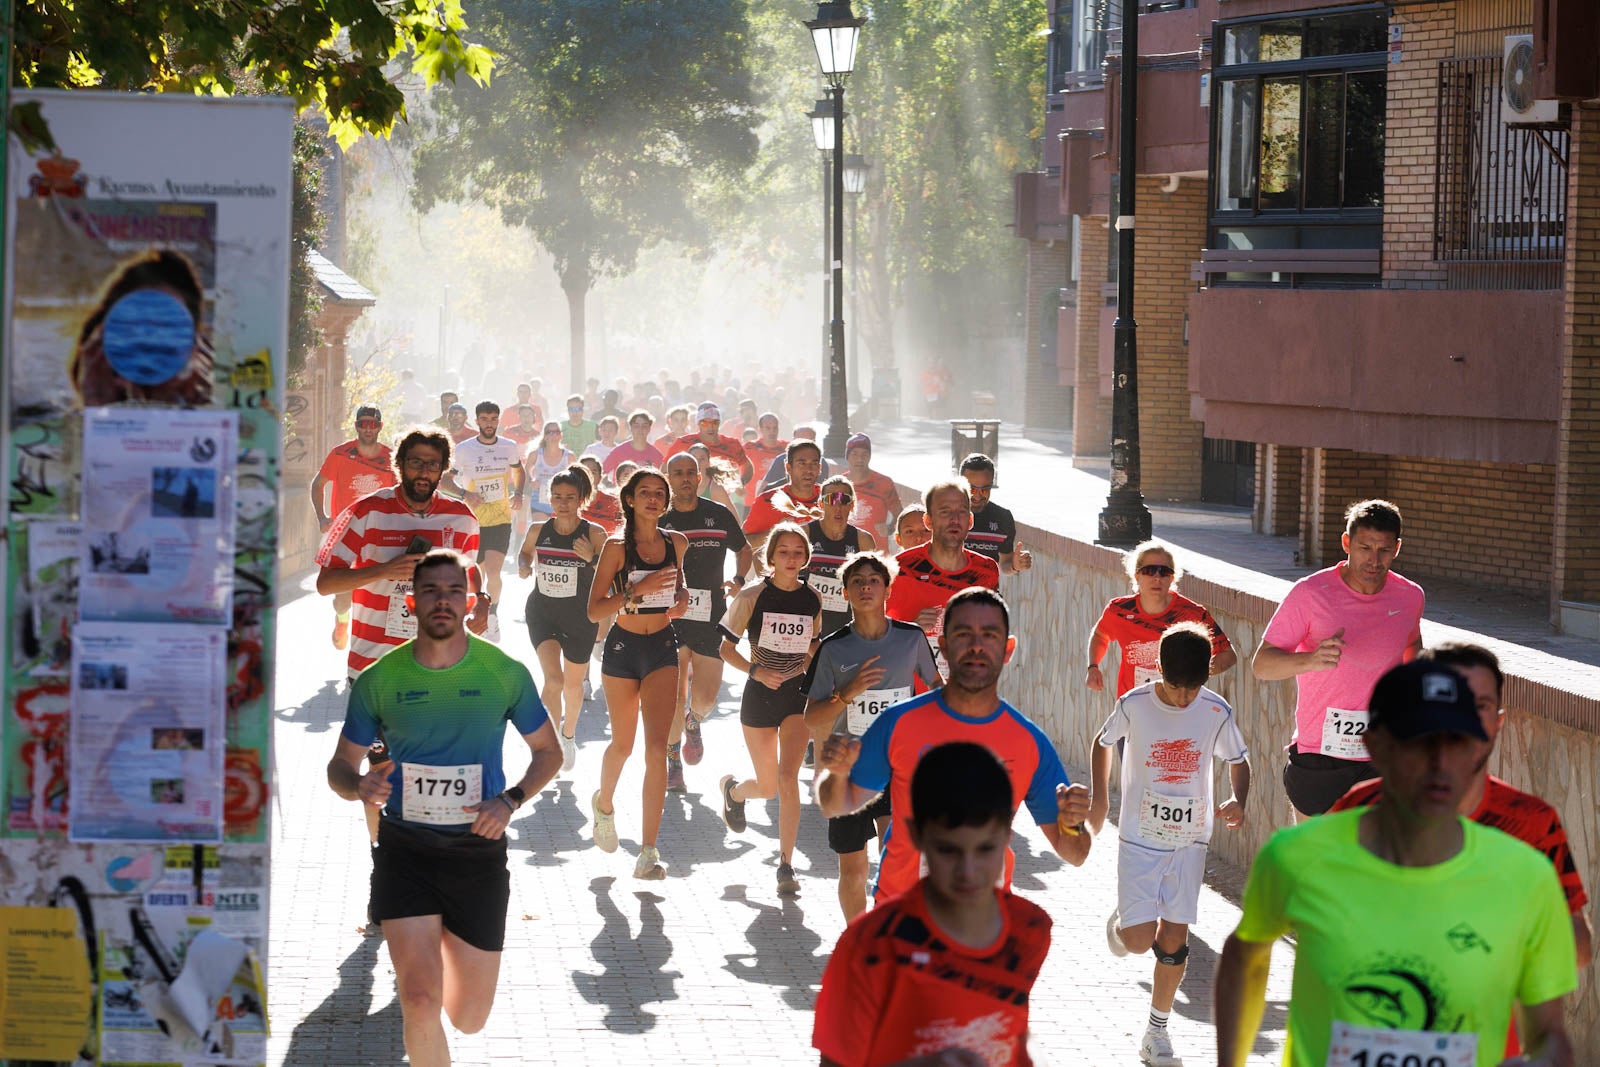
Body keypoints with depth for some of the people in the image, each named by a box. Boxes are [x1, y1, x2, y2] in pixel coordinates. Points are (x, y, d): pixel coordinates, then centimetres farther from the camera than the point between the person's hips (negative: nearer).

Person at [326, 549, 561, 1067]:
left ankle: (448, 946, 45)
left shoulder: (504, 673, -3)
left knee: (469, 1020, 9)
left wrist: (511, 800, -9)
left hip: (478, 850, 1)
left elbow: (548, 752, 10)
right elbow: (339, 766, 7)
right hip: (405, 849, -1)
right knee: (420, 1001, -18)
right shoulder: (379, 681, -3)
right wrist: (361, 786, -18)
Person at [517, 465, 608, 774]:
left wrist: (592, 557, -30)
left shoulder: (594, 534, -12)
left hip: (580, 618, 0)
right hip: (542, 612, 0)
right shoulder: (538, 531, -5)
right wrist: (524, 567, -7)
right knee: (553, 680, -18)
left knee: (573, 684, 17)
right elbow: (525, 552, 15)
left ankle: (569, 736, 44)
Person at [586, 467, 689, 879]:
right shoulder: (617, 547, -9)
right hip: (623, 648, -2)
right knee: (623, 744, 12)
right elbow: (594, 610, -12)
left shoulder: (676, 543, 2)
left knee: (657, 746, -11)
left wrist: (681, 595, 2)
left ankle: (649, 850, -13)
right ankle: (604, 802, 47)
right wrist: (638, 590, -24)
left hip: (662, 648, 2)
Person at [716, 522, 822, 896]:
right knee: (768, 787, 6)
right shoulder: (753, 596, -8)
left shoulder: (812, 600, 0)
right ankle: (732, 789, 43)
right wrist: (756, 671, -17)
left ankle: (786, 866, -10)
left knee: (788, 778, -16)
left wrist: (804, 667, 1)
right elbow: (727, 648, -3)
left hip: (797, 693, 1)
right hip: (759, 696, -1)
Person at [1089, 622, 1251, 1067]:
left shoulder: (1216, 712, -9)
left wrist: (1237, 801, -12)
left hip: (1189, 841, 2)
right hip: (1140, 839, -1)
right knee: (1139, 940, -8)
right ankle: (1120, 922, 31)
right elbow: (1103, 743, 8)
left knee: (1174, 938, 2)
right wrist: (1098, 798, 4)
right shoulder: (1134, 705, -12)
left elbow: (1238, 760, 7)